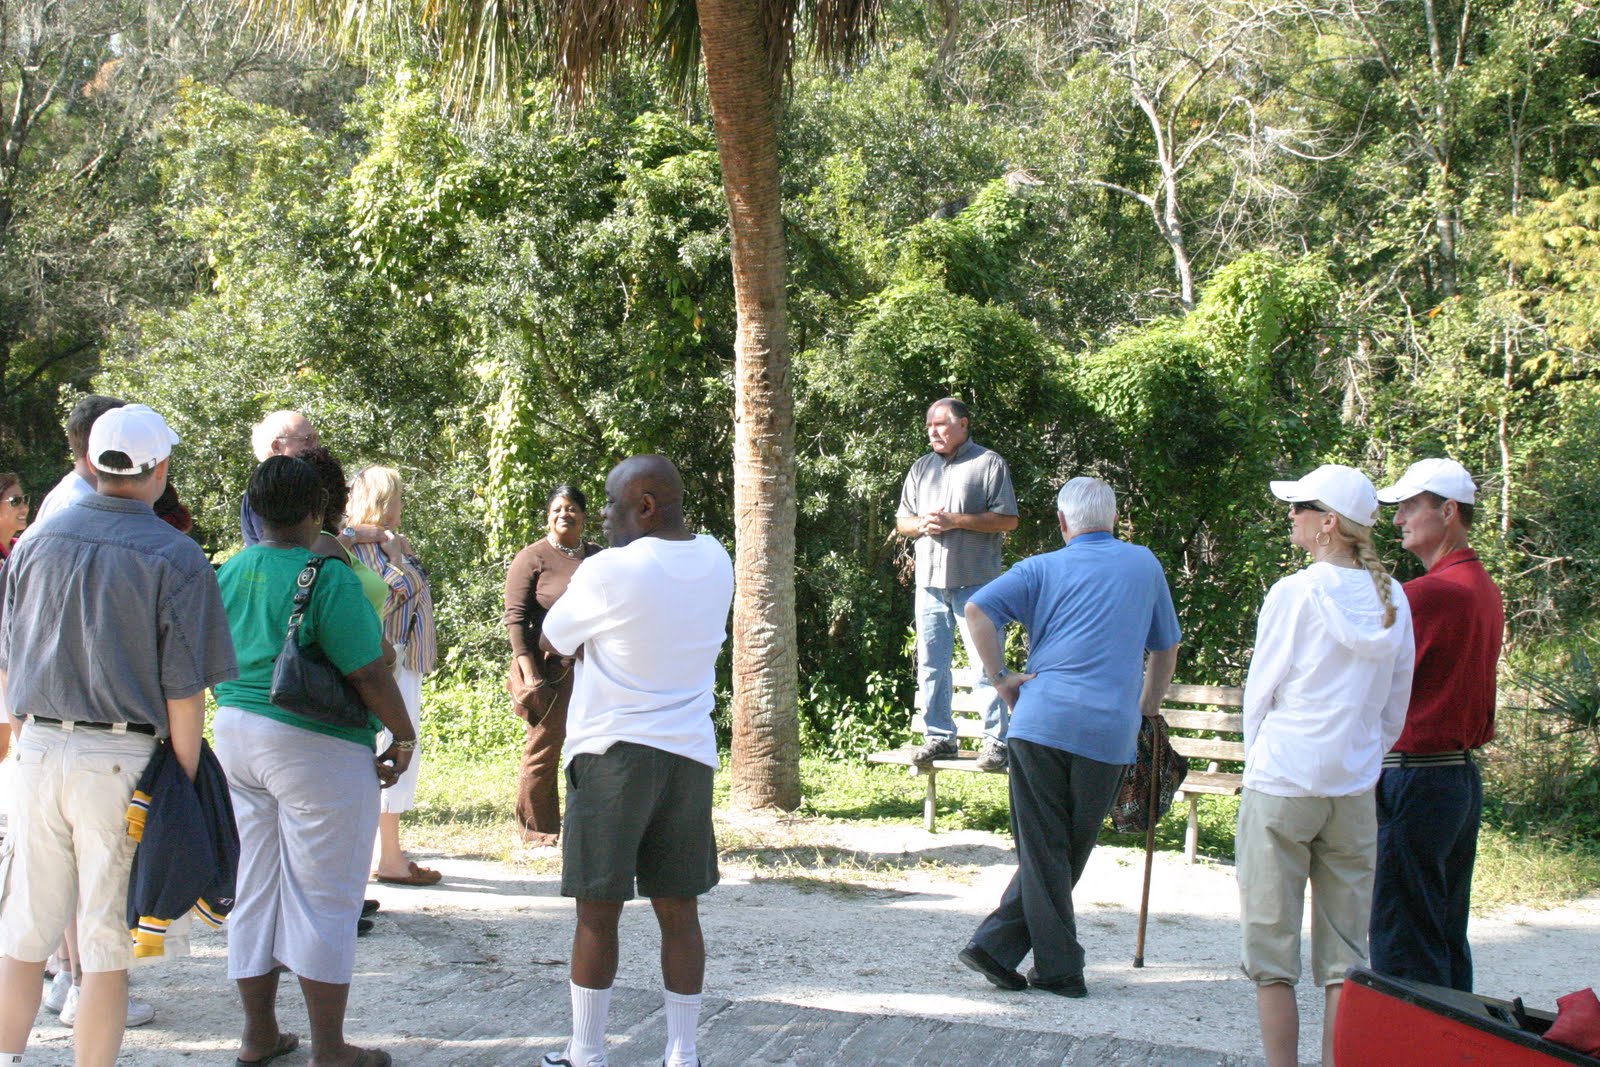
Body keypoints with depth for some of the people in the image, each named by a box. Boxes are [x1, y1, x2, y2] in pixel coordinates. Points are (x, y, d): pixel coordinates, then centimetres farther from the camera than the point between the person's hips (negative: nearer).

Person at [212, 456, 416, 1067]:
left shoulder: (229, 574, 5)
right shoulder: (328, 579, -16)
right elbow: (368, 675, -17)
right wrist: (404, 738, -4)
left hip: (234, 735, 7)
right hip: (314, 747, -7)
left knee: (253, 890, 14)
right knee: (322, 897, 1)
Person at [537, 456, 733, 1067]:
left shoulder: (610, 571, -13)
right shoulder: (717, 563, 7)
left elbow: (551, 643, -1)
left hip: (613, 752, -5)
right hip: (690, 753, 5)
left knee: (597, 912, 3)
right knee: (678, 910, 9)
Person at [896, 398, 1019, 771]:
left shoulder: (989, 464, 0)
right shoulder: (921, 468, 18)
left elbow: (1008, 519, -7)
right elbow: (901, 522, 19)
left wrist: (955, 521, -14)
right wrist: (923, 524, -4)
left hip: (974, 582, -6)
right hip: (930, 582, 6)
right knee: (931, 665, 8)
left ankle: (997, 741, -3)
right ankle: (940, 737, 16)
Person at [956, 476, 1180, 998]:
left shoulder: (1043, 569, 8)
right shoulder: (1145, 565, 14)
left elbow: (977, 609, -7)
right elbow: (1166, 648, 22)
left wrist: (1001, 677, 0)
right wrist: (1147, 710, 33)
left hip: (1041, 721, 0)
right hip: (1110, 730, 0)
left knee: (1042, 851, 6)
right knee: (1070, 852, 11)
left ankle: (1060, 969, 5)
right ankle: (997, 944, 6)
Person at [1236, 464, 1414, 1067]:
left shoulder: (1295, 594, -11)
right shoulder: (1391, 600, 4)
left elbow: (1259, 695, -3)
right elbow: (1395, 709, 10)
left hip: (1281, 787, -5)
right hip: (1355, 791, 5)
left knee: (1273, 955, 4)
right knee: (1346, 959, 8)